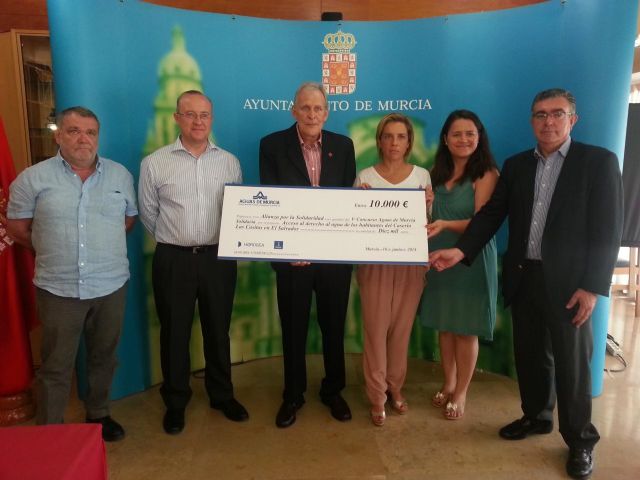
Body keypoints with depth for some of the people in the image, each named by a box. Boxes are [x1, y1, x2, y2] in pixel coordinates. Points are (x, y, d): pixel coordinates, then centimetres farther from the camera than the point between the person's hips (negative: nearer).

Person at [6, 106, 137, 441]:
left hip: (111, 285, 2)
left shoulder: (120, 175, 4)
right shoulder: (33, 178, -3)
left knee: (104, 357, 17)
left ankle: (98, 414, 37)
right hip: (58, 288, -2)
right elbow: (17, 226, 5)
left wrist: (104, 245, 8)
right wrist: (52, 250, 7)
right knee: (56, 366, 9)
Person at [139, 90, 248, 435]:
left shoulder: (229, 162, 2)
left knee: (218, 329, 14)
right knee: (174, 333, 10)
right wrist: (174, 240, 11)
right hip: (173, 260, -1)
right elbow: (148, 213, 7)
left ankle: (222, 395, 33)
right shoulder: (155, 163, -3)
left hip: (218, 258, 2)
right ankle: (175, 402, 30)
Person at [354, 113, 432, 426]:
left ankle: (395, 387, 31)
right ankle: (377, 396, 18)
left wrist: (427, 206, -12)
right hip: (375, 262, -2)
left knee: (402, 328, 11)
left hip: (410, 262, 2)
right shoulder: (365, 177, -2)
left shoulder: (422, 175, 4)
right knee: (376, 329, 2)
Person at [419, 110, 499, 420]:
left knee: (466, 329, 5)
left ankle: (461, 393, 22)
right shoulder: (437, 173, 7)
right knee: (444, 325, 13)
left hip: (471, 261, -5)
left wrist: (445, 225, -31)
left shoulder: (486, 174, -9)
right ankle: (448, 384, 31)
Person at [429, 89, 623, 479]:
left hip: (568, 281, -4)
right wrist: (461, 250, -10)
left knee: (571, 362, 7)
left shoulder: (599, 161, -4)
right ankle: (537, 416, 38)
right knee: (530, 354, 16)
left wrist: (593, 286, -14)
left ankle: (580, 440, 27)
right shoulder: (516, 165, 8)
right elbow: (492, 214, 4)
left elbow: (608, 229, -8)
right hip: (523, 277, 4)